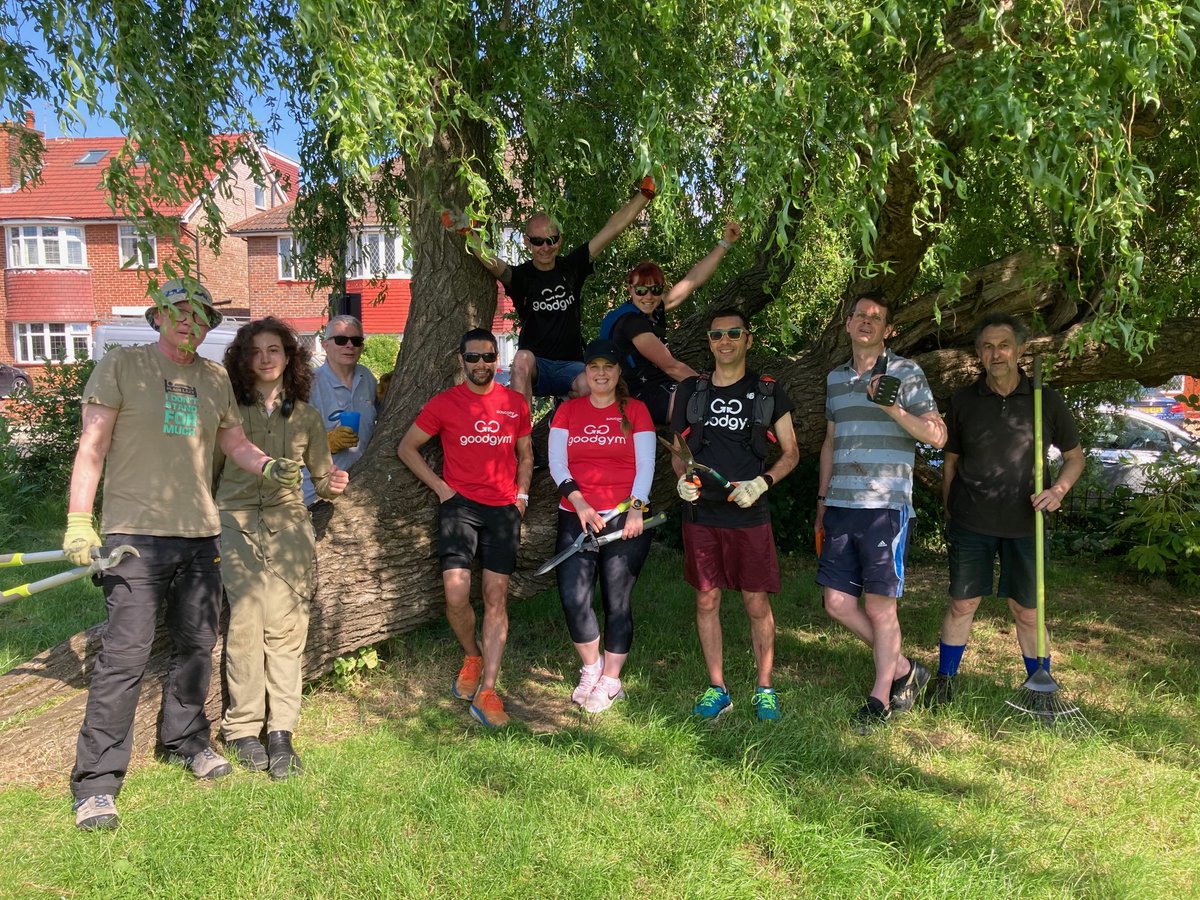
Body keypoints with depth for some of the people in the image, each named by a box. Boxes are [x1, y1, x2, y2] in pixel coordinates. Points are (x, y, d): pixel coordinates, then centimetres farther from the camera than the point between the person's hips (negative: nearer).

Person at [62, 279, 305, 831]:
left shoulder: (215, 378, 13)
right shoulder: (121, 366, -1)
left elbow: (234, 441, 19)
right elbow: (92, 446, -4)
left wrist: (269, 467, -2)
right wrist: (79, 521, -11)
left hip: (200, 535, 5)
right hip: (136, 533, -5)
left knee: (197, 645, 14)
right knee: (125, 655, -7)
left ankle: (186, 740, 33)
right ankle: (96, 782, 4)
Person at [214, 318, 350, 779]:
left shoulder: (306, 417, 12)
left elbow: (321, 474, 17)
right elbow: (209, 470, 10)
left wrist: (332, 483, -6)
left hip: (287, 523, 1)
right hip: (236, 521, -1)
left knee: (286, 626, -6)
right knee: (245, 621, -11)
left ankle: (281, 733, -1)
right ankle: (242, 729, 1)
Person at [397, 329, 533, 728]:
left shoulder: (515, 403, 8)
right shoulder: (444, 403, 1)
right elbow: (406, 447, 8)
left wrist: (521, 494, 7)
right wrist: (440, 487, -1)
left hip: (503, 508, 2)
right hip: (461, 504, -2)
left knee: (496, 597, -1)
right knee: (456, 594, -13)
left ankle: (486, 691, 4)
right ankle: (472, 656, 18)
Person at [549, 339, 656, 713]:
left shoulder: (635, 410, 5)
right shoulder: (567, 411, 10)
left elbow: (646, 464, -1)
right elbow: (556, 463, 2)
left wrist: (636, 508, -15)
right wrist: (578, 502, -13)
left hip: (625, 518, -2)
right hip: (576, 517, 2)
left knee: (617, 601, 2)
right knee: (573, 597, -7)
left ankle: (610, 681, 17)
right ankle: (591, 668, 18)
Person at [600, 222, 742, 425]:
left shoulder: (654, 311, 10)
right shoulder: (630, 321, -15)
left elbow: (694, 279, 12)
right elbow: (671, 366, -18)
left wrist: (726, 242, 11)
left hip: (664, 391, 10)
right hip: (647, 399, -10)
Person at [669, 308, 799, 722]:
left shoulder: (768, 392, 3)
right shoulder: (689, 391, 8)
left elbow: (791, 453, 8)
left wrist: (762, 481, -10)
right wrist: (682, 479, -5)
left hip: (750, 516, -2)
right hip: (701, 515, 2)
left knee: (757, 603, 3)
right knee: (706, 600, 7)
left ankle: (764, 689, 19)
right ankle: (716, 688, 20)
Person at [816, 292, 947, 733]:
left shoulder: (905, 372, 0)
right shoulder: (835, 378, 16)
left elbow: (937, 436, -5)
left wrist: (894, 409, -20)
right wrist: (822, 501, 20)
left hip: (886, 507, -6)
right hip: (841, 507, 6)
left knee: (880, 605, 0)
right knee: (838, 603, 5)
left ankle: (881, 697, 17)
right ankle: (905, 670, 24)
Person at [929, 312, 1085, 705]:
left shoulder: (1046, 400, -1)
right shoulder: (963, 401, 1)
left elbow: (1075, 456, 9)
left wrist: (1058, 490, -10)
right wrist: (950, 514, 7)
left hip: (1023, 523, 0)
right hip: (970, 522, 1)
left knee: (1028, 612, 6)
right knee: (962, 604, 8)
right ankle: (944, 682, 22)